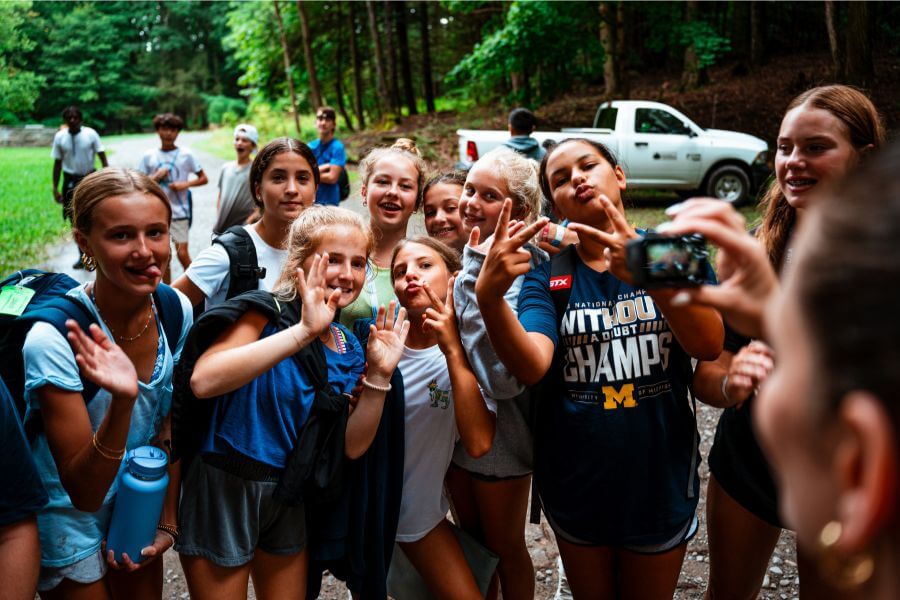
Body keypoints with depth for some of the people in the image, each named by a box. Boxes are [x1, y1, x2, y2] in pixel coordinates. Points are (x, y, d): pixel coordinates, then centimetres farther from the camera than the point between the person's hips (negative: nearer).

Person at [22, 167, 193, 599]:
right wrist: (123, 401, -43)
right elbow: (84, 492, -28)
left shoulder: (176, 310, -14)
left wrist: (167, 522, 4)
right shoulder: (53, 338, -30)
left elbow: (170, 429, 0)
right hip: (71, 519, -4)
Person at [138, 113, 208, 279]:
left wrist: (185, 184, -12)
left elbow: (204, 179, 3)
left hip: (179, 211, -2)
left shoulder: (186, 154, -1)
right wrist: (156, 177, -10)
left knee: (182, 253, -7)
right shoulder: (148, 156, 2)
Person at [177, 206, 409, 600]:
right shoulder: (265, 312, -16)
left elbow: (352, 446, 1)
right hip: (224, 486, -6)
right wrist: (304, 330, -38)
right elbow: (204, 380, -35)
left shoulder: (347, 348, 1)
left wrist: (379, 375, -12)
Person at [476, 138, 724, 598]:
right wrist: (489, 298, -41)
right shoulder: (547, 275, -6)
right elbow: (532, 367, -23)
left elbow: (710, 345, -24)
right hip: (575, 484, 1)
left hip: (659, 478, 0)